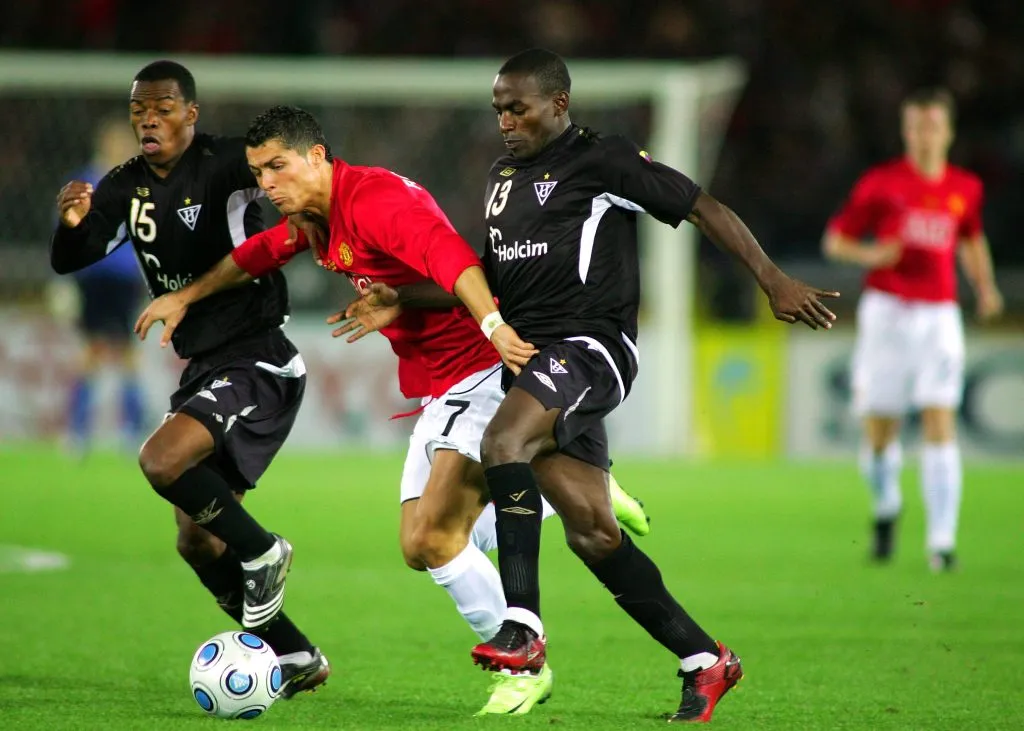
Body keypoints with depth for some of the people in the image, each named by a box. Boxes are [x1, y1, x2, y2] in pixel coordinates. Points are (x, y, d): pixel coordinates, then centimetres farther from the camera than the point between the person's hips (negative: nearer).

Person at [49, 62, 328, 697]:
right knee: (197, 542, 8)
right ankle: (296, 658, 20)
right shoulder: (127, 187, 7)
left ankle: (262, 551, -5)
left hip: (259, 363, -9)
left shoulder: (223, 164, -14)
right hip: (204, 368, 9)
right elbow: (69, 261, 3)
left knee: (161, 459, -28)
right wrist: (72, 222, -18)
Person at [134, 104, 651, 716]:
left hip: (486, 370, -10)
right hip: (438, 390, 10)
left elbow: (447, 253, -35)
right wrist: (185, 298, 33)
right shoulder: (310, 221, 11)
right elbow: (259, 255, 32)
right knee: (420, 547, 7)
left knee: (435, 536, -18)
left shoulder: (376, 198, -19)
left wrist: (494, 325, -49)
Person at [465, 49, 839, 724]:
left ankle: (523, 628, -33)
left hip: (590, 347, -8)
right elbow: (487, 278, 28)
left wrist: (775, 282, -9)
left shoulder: (603, 162, -4)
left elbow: (703, 207, -3)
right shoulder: (503, 178, 19)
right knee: (592, 534, 3)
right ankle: (705, 660, 14)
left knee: (502, 441, -32)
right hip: (530, 358, 8)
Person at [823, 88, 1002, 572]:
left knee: (940, 426, -12)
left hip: (938, 314, 1)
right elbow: (835, 241, 4)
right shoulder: (880, 182, -1)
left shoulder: (965, 189, 8)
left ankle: (941, 541, -11)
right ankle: (886, 505, 32)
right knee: (879, 435, -1)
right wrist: (871, 255, -16)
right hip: (887, 313, -1)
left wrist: (985, 286, 11)